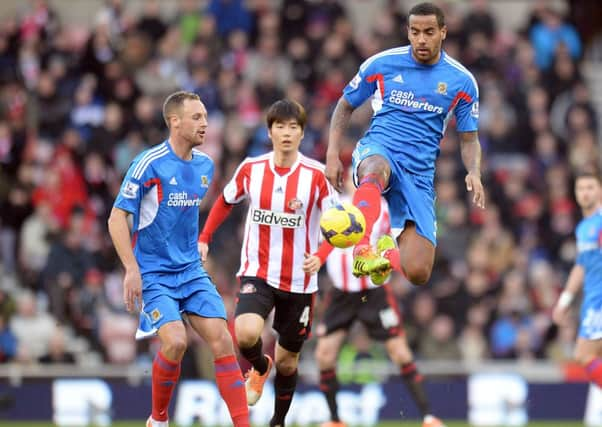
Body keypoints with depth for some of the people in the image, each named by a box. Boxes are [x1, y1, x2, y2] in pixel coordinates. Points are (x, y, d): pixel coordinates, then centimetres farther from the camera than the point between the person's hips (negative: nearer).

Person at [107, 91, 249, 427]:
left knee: (222, 339, -9)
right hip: (153, 272, -6)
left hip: (192, 271, 6)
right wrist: (132, 269, -19)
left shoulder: (205, 165, 6)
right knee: (176, 341, -22)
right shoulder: (150, 163, -13)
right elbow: (117, 218, -12)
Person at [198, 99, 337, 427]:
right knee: (246, 333, -27)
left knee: (287, 360, 9)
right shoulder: (251, 169, -3)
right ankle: (259, 367, 9)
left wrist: (320, 256, -22)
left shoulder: (316, 175, -9)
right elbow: (225, 202, 16)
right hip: (257, 273, 0)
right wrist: (204, 239, 7)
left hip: (299, 280, 0)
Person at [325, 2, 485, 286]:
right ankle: (363, 251, -54)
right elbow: (345, 106, 14)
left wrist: (474, 173, -9)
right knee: (375, 170, -44)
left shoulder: (462, 81, 4)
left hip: (420, 172, 2)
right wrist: (332, 154, 2)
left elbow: (469, 139, 12)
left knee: (418, 274, -10)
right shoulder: (382, 64, 2)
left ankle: (388, 253, 25)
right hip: (379, 149, -1)